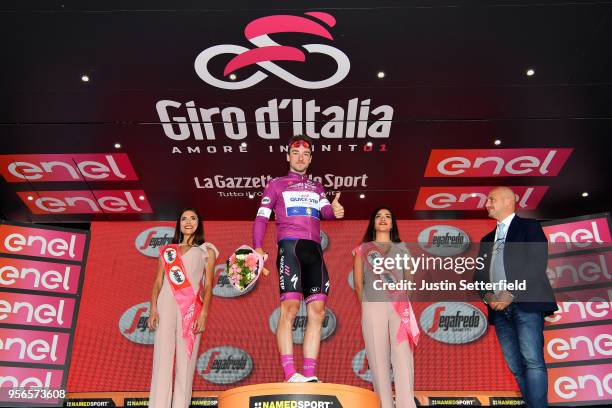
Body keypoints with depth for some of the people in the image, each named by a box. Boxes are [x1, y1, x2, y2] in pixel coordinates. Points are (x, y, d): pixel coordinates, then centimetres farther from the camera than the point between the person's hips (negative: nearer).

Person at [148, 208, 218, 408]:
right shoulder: (167, 250, 18)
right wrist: (153, 310, -1)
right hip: (167, 305, 1)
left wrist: (204, 313, -8)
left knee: (186, 361, -4)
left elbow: (208, 285, 5)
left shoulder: (207, 251, 13)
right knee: (162, 358, -5)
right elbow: (158, 282, 12)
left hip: (192, 308, -1)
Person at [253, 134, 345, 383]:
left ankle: (310, 376, -1)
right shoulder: (276, 185, 15)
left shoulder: (316, 187, 26)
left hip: (314, 250, 5)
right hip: (290, 245, -5)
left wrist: (335, 211, -17)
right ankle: (290, 374, -18)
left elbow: (325, 210, 8)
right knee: (290, 306, -16)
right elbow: (261, 218, 6)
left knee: (317, 310, -2)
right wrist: (257, 248, -10)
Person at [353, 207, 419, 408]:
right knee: (379, 358, -2)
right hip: (373, 308, -1)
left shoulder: (402, 248, 18)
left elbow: (408, 279, 19)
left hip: (400, 308, 1)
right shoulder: (362, 250, 13)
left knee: (403, 356, -9)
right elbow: (358, 283, 11)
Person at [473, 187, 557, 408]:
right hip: (499, 309, 6)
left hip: (525, 303, -6)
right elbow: (479, 275, 21)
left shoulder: (529, 226, 6)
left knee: (532, 361, -15)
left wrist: (511, 293, -13)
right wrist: (487, 296, 0)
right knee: (516, 366, 3)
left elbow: (538, 263, -7)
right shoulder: (487, 239, 25)